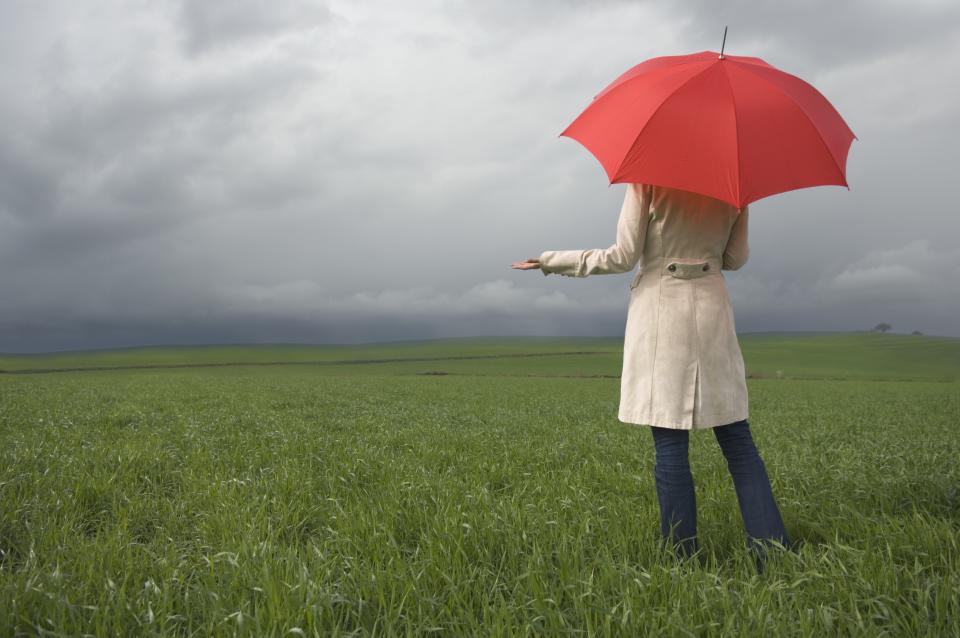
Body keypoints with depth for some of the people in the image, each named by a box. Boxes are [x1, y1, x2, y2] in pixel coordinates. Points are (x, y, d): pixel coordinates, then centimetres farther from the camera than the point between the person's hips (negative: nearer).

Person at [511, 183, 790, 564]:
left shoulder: (648, 179, -7)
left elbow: (624, 258, -5)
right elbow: (736, 258, 9)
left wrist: (552, 261, 5)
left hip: (661, 311, -4)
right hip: (712, 308, 4)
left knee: (670, 445, 0)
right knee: (737, 438, 9)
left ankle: (684, 558, 5)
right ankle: (772, 551, 7)